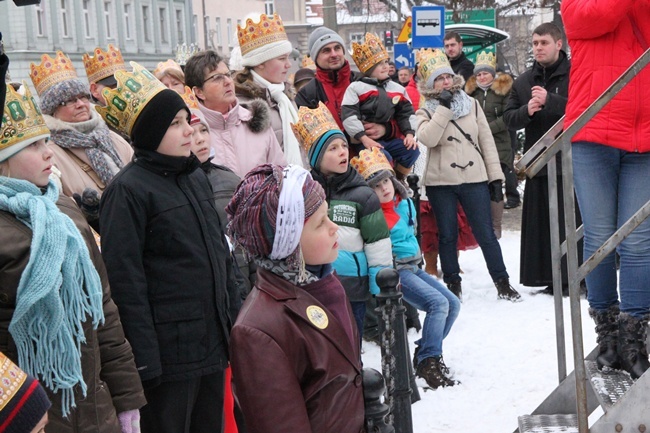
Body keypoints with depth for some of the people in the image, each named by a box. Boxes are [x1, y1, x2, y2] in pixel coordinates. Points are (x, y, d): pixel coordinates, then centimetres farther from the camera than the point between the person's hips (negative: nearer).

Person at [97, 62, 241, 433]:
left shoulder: (197, 177, 12)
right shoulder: (129, 190, -12)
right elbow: (125, 280, -15)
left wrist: (235, 315, 16)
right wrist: (145, 359, -17)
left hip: (214, 344, 8)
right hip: (170, 351, -7)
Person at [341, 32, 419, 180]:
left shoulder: (397, 89, 13)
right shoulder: (356, 88, -4)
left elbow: (407, 113, 17)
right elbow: (349, 116, -13)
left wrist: (409, 133, -2)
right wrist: (364, 139, -22)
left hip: (390, 138, 6)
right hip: (367, 140, -6)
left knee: (412, 150, -13)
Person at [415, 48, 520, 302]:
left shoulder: (471, 104, 8)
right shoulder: (426, 112, 3)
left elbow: (486, 140, 8)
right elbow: (427, 139, -18)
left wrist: (495, 176, 3)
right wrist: (443, 108, -15)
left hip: (474, 178, 1)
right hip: (441, 183, -1)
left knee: (486, 234, 0)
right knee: (447, 235, 7)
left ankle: (502, 283, 8)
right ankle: (453, 285, 18)